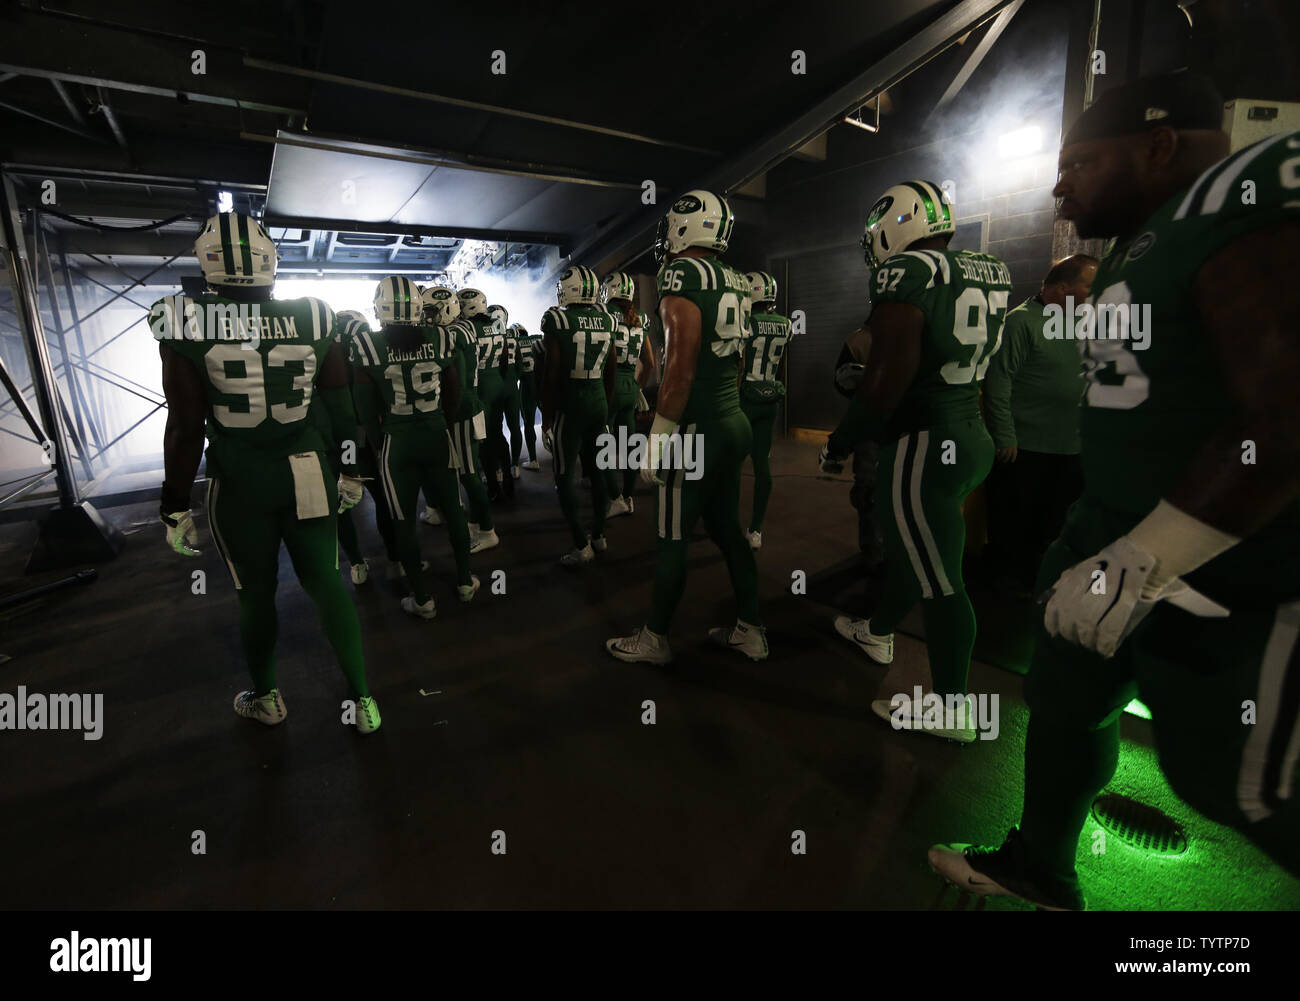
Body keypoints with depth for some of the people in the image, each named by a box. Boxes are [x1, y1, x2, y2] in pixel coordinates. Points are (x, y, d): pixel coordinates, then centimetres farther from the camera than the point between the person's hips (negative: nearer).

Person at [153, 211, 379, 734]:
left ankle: (267, 699, 36)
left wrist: (175, 507, 1)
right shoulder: (313, 317, -3)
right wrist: (351, 471, 14)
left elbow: (186, 428, -9)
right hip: (306, 475, 2)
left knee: (255, 594, 16)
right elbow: (340, 407, 3)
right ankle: (362, 700, 20)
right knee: (327, 584, 11)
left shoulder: (189, 322, -10)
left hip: (237, 483, -2)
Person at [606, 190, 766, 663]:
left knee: (673, 538, 3)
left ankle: (654, 638, 20)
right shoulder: (735, 282, 14)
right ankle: (751, 629, 27)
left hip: (698, 431, -9)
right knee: (728, 527, 16)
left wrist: (656, 441, -14)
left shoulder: (683, 276, -12)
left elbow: (680, 370, -19)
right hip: (735, 423, 9)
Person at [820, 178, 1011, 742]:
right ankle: (878, 632, 48)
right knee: (908, 548, 25)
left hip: (923, 446, -9)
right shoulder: (986, 275, 9)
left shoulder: (907, 272, -16)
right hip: (971, 436, 9)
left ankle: (953, 709, 19)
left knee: (938, 579, 3)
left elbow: (888, 381, -20)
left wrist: (839, 443, -9)